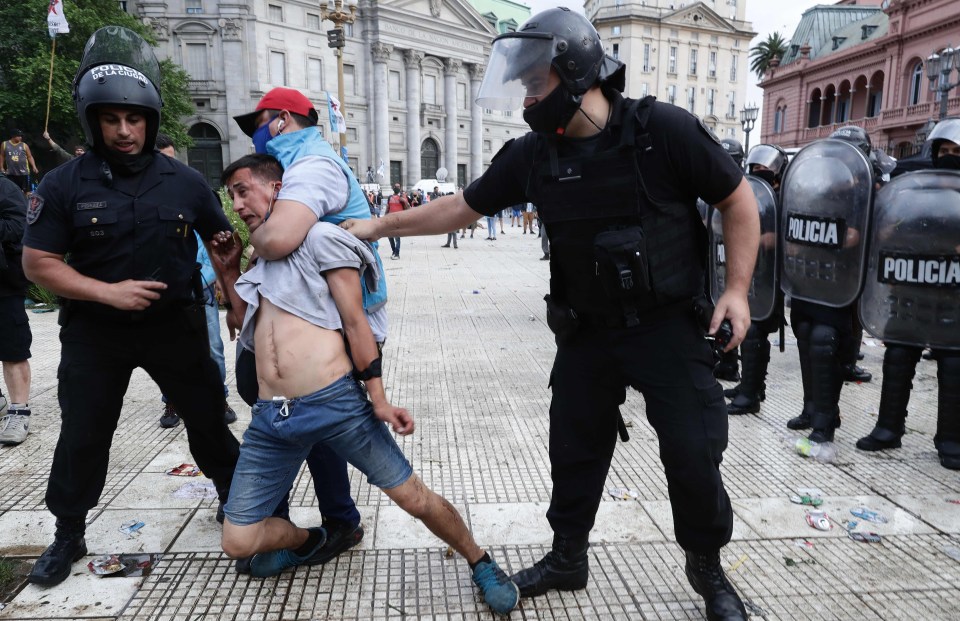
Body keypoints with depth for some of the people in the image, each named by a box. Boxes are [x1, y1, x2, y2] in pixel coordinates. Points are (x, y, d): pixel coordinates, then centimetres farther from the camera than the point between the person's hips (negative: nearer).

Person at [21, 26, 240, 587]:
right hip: (95, 333, 0)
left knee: (209, 419, 12)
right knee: (82, 437, 9)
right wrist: (108, 292, -19)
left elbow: (223, 240, 8)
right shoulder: (64, 186, -8)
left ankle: (238, 501, 34)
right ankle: (69, 538, 29)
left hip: (177, 325, 1)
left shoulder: (185, 181, -4)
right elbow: (38, 263, -7)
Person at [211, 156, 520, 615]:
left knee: (414, 498, -1)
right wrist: (228, 268, 20)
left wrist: (377, 397, -9)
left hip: (335, 403, -6)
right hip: (270, 417, 6)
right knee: (238, 542, 5)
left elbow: (355, 321, -5)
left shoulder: (319, 237, 0)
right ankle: (306, 542, 36)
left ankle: (481, 564, 23)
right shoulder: (256, 261, 23)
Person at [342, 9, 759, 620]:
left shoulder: (663, 130, -14)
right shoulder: (532, 156, -2)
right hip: (587, 332, 4)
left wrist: (737, 289, -11)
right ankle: (567, 559, 36)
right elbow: (462, 206, 7)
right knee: (574, 450, 13)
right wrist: (379, 225, 7)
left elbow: (738, 199, -5)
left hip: (668, 326, -3)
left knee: (694, 455, 2)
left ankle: (708, 569, 29)